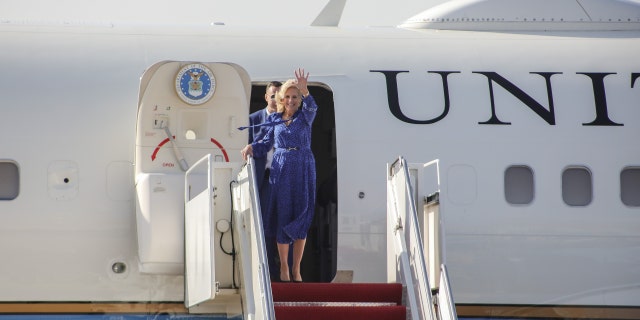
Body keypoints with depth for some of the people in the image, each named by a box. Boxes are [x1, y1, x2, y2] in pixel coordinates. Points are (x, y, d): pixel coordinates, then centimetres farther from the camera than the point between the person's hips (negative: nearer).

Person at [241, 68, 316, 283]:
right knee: (283, 217, -1)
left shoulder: (305, 117, 3)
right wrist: (251, 147, -8)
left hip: (303, 171, 0)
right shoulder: (275, 120, 8)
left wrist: (304, 91, -38)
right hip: (281, 171, 0)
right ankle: (283, 267, 9)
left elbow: (311, 107, -19)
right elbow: (267, 143, 12)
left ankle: (296, 267, 8)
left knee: (302, 218, 0)